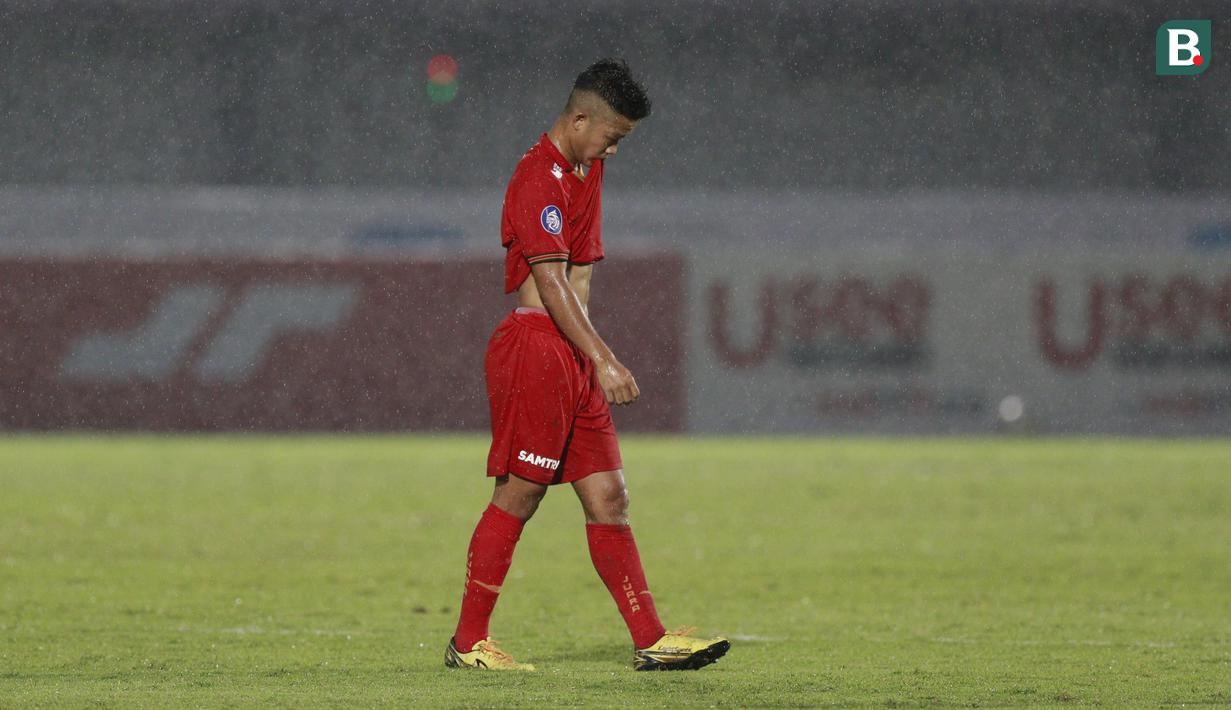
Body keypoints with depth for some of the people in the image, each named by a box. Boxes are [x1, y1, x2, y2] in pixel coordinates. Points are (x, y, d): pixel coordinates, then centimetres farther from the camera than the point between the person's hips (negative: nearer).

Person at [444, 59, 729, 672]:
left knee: (608, 496, 5)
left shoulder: (585, 169, 17)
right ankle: (468, 642, 2)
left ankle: (651, 641, 2)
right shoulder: (539, 178, -14)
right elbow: (551, 282, -22)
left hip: (573, 354, 9)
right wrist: (603, 359, -27)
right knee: (519, 495, -5)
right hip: (534, 344, -9)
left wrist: (594, 356, 16)